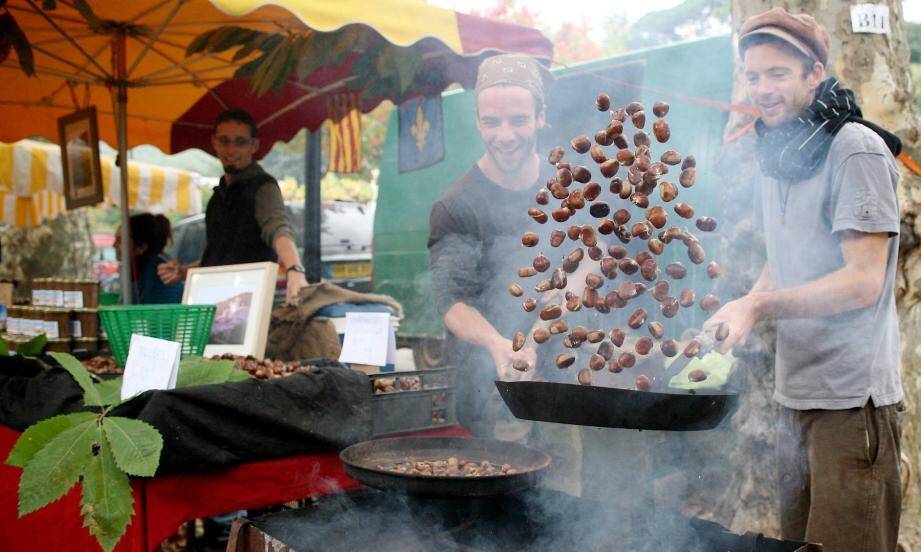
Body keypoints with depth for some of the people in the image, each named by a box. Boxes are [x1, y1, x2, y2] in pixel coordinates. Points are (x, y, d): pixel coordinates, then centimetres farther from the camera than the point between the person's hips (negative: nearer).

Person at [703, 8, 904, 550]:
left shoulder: (856, 149, -12)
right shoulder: (775, 158, 13)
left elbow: (863, 281, -18)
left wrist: (758, 306, -23)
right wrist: (742, 312, 5)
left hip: (851, 398, -7)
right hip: (795, 393, 8)